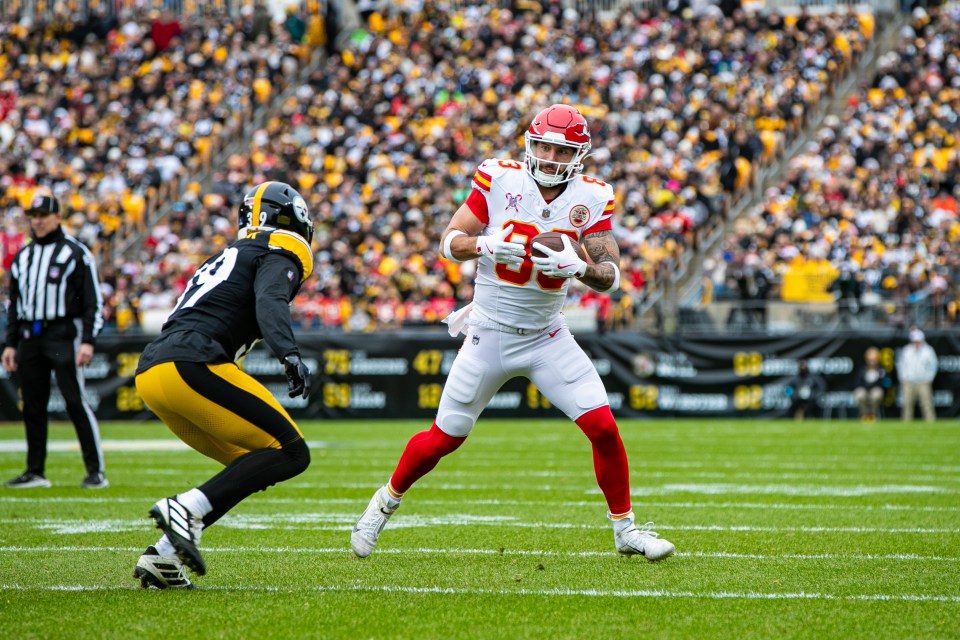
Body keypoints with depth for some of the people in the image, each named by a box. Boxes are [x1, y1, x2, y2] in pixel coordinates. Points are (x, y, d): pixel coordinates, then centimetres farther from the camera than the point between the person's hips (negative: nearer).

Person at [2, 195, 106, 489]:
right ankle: (35, 472, 15)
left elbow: (93, 300, -5)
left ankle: (96, 471, -9)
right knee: (32, 406, 7)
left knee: (76, 402, -11)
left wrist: (88, 341, -14)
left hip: (63, 334, -6)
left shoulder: (76, 253, -2)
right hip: (29, 338, 6)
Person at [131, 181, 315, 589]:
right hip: (191, 365, -9)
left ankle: (162, 556, 7)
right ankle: (187, 509, -19)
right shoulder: (278, 258, 6)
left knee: (251, 468, 17)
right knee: (290, 454, -5)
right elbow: (269, 304, -16)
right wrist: (289, 354, -31)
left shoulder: (224, 260, 32)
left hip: (149, 372, 9)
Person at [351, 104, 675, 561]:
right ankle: (388, 500, 31)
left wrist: (579, 267, -28)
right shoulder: (499, 179, -9)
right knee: (445, 437, 4)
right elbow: (449, 243, -5)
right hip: (490, 334, -1)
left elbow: (611, 277, -7)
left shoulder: (590, 199, -5)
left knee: (603, 427, -10)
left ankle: (625, 528, 8)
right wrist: (485, 244, -26)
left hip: (547, 337, 1)